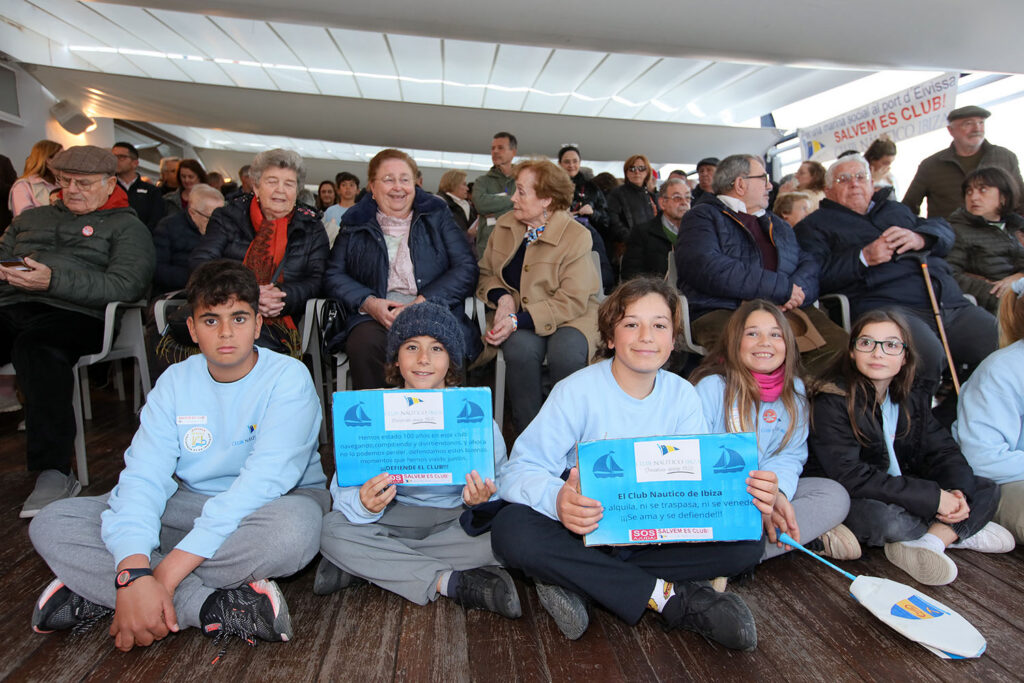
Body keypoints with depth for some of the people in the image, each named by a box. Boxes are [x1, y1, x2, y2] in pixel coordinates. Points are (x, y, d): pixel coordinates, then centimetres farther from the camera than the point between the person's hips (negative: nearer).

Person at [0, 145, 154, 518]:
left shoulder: (126, 227, 12)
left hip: (75, 314, -5)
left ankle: (54, 473, -35)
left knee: (38, 347, -38)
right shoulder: (31, 218, 32)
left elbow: (128, 285, -5)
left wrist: (54, 282, -15)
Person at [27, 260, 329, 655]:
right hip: (190, 504, 4)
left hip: (274, 502, -4)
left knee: (291, 530, -40)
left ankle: (95, 591, -21)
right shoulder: (175, 382, -1)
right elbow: (143, 476, -12)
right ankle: (214, 609, -25)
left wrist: (167, 574, -30)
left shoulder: (288, 378, -16)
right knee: (51, 524, -11)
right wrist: (133, 573, -30)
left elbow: (263, 481, -26)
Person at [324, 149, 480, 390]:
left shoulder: (437, 215, 16)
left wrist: (422, 303, -9)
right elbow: (333, 275, 13)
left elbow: (467, 267, 5)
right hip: (374, 317, 1)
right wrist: (369, 303, -8)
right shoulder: (356, 223, 18)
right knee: (364, 345, -33)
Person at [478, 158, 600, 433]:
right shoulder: (505, 225, 8)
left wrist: (518, 321, -23)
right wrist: (503, 297, -6)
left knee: (566, 353, -35)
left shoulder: (576, 236, -10)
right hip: (517, 315, 3)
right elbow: (485, 273, 18)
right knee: (521, 348, -31)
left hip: (570, 318, -3)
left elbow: (572, 301, -15)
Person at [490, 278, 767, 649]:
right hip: (584, 531, -3)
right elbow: (519, 470, -21)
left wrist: (745, 490, -28)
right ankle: (673, 598, -23)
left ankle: (581, 582, -20)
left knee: (748, 540, -18)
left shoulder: (682, 396, -1)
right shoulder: (578, 390, -14)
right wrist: (558, 501, -44)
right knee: (511, 530, -32)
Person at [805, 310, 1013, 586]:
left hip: (902, 489, 7)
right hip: (848, 501, -7)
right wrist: (932, 498, -26)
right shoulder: (833, 401, -20)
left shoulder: (913, 398, 4)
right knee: (881, 517, -36)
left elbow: (943, 450, 4)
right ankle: (961, 532, -5)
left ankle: (929, 543, -20)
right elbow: (850, 477, -27)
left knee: (987, 490, 0)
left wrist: (958, 491, -19)